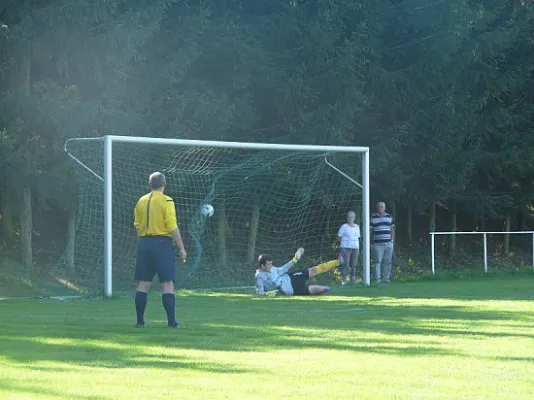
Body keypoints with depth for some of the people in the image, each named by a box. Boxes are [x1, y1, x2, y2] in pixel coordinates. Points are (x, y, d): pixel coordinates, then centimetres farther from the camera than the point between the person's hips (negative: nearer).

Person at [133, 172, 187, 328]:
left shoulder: (141, 201, 10)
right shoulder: (166, 201, -7)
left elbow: (137, 226, 13)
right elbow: (173, 227, -12)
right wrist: (181, 248, -7)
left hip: (144, 243, 5)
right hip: (162, 242, -5)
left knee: (143, 283, 8)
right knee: (167, 283, -2)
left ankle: (140, 321, 9)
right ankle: (171, 321, -5)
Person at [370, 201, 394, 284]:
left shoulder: (389, 217, 13)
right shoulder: (373, 217, 4)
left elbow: (392, 229, 17)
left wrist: (392, 239, 8)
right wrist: (371, 242, 3)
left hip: (388, 243, 3)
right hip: (378, 243, -3)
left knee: (388, 262, 4)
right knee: (378, 261, -8)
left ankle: (386, 278, 9)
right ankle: (377, 279, -9)